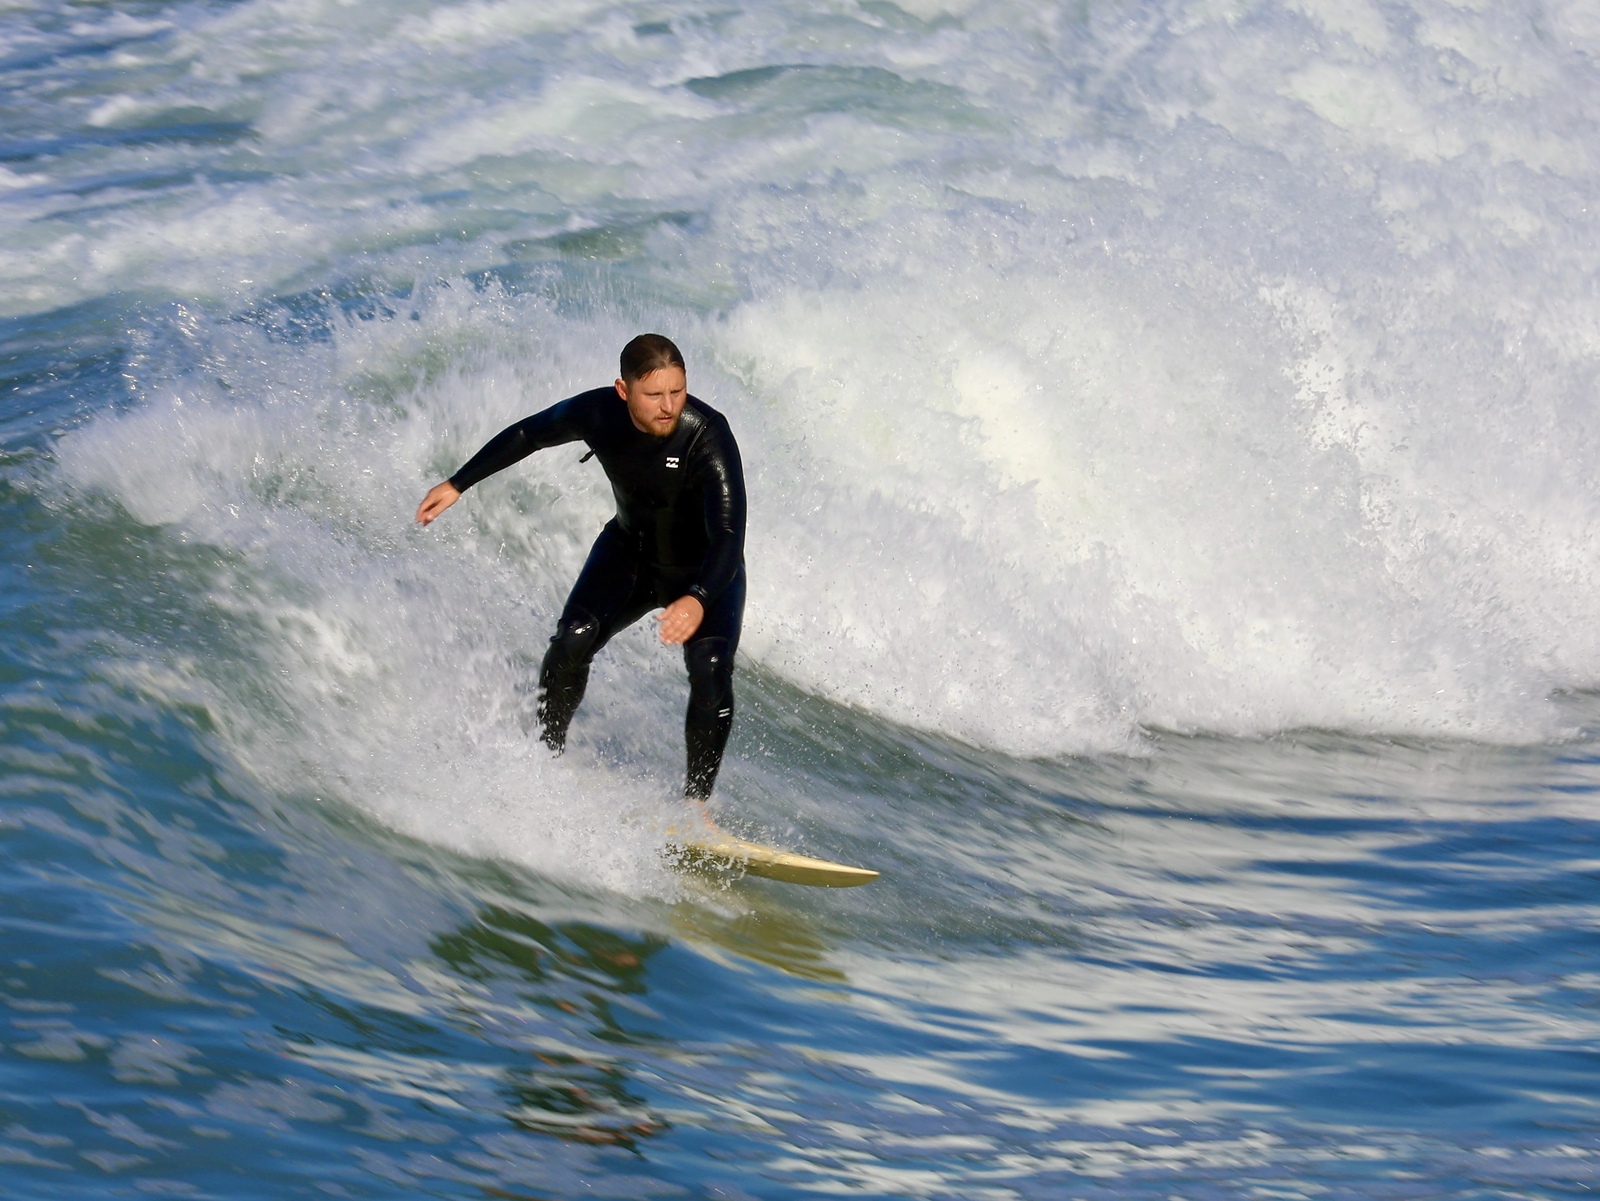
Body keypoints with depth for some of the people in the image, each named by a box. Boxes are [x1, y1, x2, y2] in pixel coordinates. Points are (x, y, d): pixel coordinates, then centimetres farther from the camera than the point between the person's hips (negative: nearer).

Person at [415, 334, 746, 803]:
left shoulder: (708, 437, -34)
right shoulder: (597, 412, -21)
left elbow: (729, 536, -42)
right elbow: (527, 435, 0)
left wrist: (698, 599, -61)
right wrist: (457, 484, 5)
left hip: (706, 572, -3)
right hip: (629, 552, 3)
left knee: (711, 669, -24)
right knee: (573, 640, -19)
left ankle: (695, 802, -10)